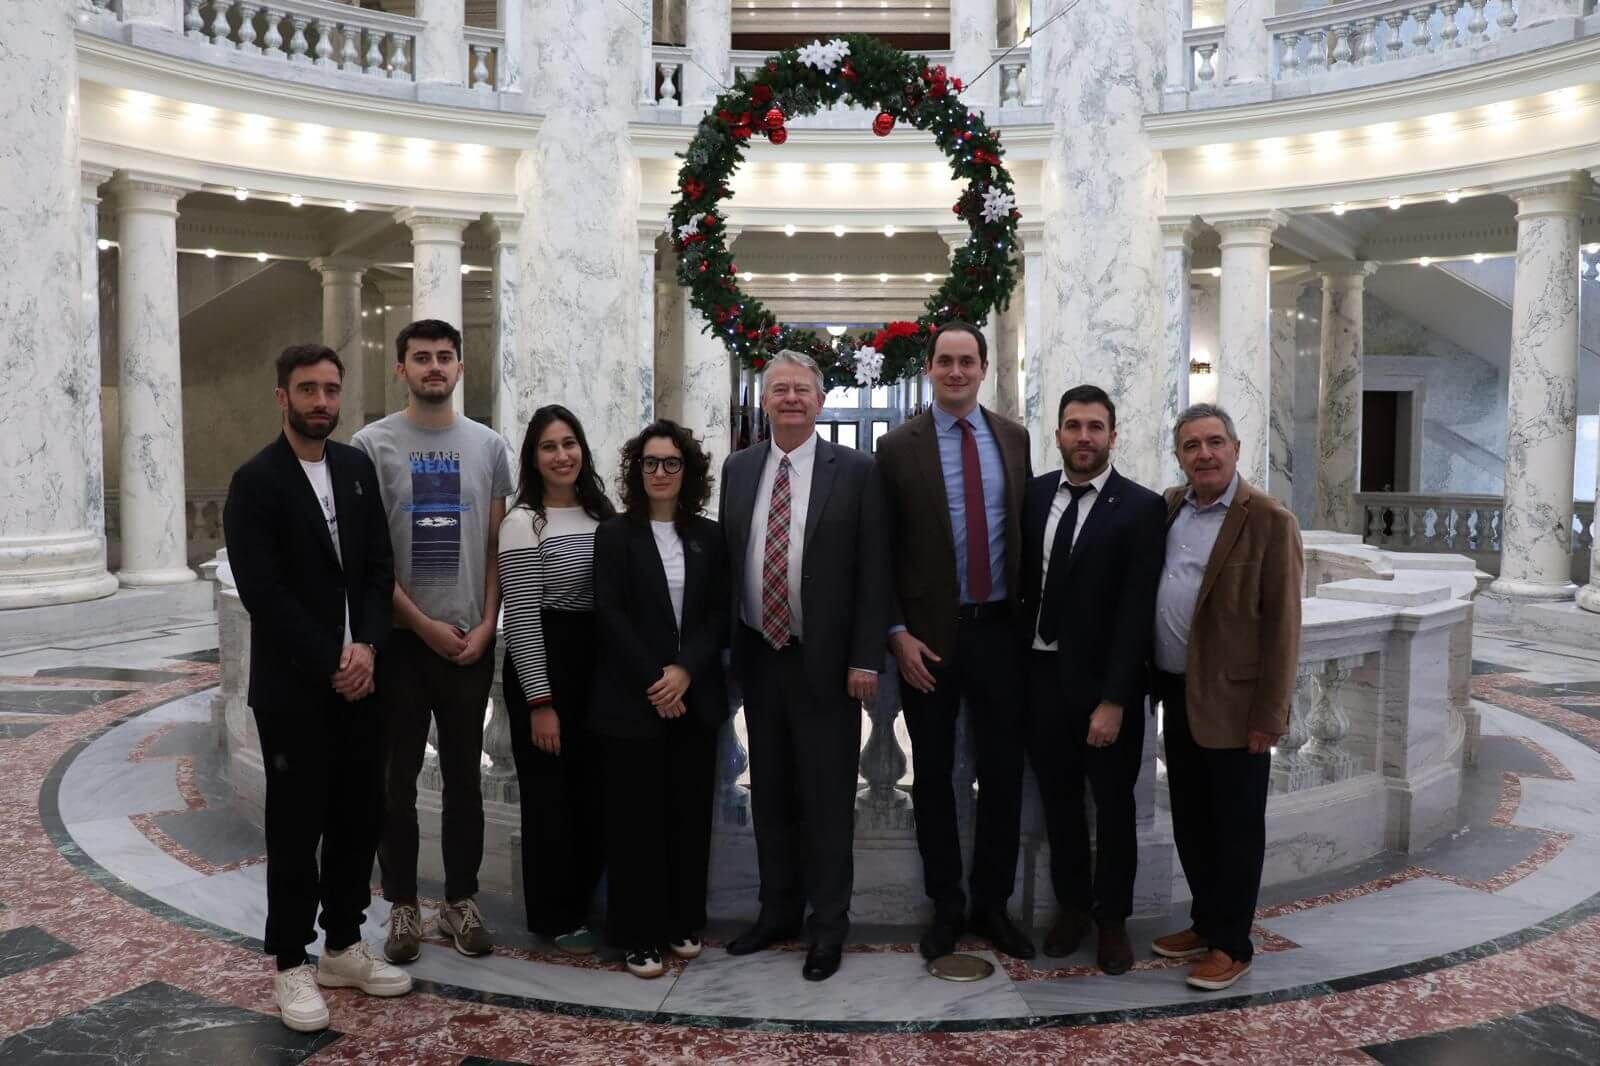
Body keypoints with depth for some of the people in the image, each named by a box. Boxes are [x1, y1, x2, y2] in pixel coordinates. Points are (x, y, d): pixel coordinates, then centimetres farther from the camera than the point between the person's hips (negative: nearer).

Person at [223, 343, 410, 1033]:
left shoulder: (358, 468, 8)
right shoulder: (255, 481, -9)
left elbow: (378, 566, 6)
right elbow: (263, 592, -15)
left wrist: (365, 647, -8)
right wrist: (330, 663, -15)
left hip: (358, 676, 5)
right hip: (293, 686, -5)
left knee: (358, 818, 11)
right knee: (296, 827, 4)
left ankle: (344, 948, 25)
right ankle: (291, 965, 18)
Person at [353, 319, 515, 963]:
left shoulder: (489, 446, 5)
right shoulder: (372, 444, -3)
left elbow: (496, 546, 5)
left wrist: (485, 626, -5)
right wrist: (426, 625, -10)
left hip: (472, 640, 2)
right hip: (401, 637, -2)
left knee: (464, 777, 12)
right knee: (397, 779, 8)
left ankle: (461, 900, 25)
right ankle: (402, 905, 22)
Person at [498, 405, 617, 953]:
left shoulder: (602, 515, 9)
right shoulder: (523, 523, -10)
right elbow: (521, 617, -14)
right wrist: (540, 702, -16)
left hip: (595, 664, 6)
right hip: (542, 666, -6)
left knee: (595, 793, 14)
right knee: (550, 794, 5)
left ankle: (582, 902, 32)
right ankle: (555, 917, 21)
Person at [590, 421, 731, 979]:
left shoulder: (710, 536, 9)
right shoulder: (615, 533, 1)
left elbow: (720, 614, 3)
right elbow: (609, 615, -7)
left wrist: (685, 670, -12)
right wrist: (653, 683, -12)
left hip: (695, 696, 3)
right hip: (634, 698, -3)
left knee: (690, 813, 8)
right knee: (637, 816, 2)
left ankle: (684, 923, 22)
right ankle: (638, 935, 11)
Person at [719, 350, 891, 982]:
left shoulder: (855, 472, -5)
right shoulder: (738, 469, 7)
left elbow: (873, 571, -6)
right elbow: (726, 558, 9)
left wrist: (865, 659, -11)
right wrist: (729, 647, 5)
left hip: (825, 661, -4)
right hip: (758, 658, 4)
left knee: (827, 799, 5)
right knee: (769, 793, 15)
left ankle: (828, 927, 20)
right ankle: (777, 912, 31)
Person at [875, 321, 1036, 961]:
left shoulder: (1014, 439, 6)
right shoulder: (899, 447, -3)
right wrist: (898, 634, -9)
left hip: (999, 630, 2)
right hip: (929, 636, -2)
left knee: (1003, 771, 9)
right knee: (933, 775, 9)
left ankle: (992, 904, 25)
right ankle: (946, 905, 25)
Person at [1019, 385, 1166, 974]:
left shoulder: (1142, 508, -8)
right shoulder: (1033, 495, 4)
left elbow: (1136, 611, -13)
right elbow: (1018, 579, 6)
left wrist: (1114, 700, -17)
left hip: (1104, 683, -3)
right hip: (1042, 676, 3)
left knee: (1113, 807, 11)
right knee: (1058, 800, 15)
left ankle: (1112, 919, 29)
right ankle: (1071, 905, 33)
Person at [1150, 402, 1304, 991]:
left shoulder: (1269, 520, -12)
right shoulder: (1170, 507, 7)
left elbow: (1282, 624, -13)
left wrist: (1268, 717, -14)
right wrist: (1156, 683, 8)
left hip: (1231, 701, -6)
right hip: (1178, 696, 6)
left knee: (1235, 827, 7)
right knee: (1190, 820, 17)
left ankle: (1230, 944, 20)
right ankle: (1205, 922, 33)